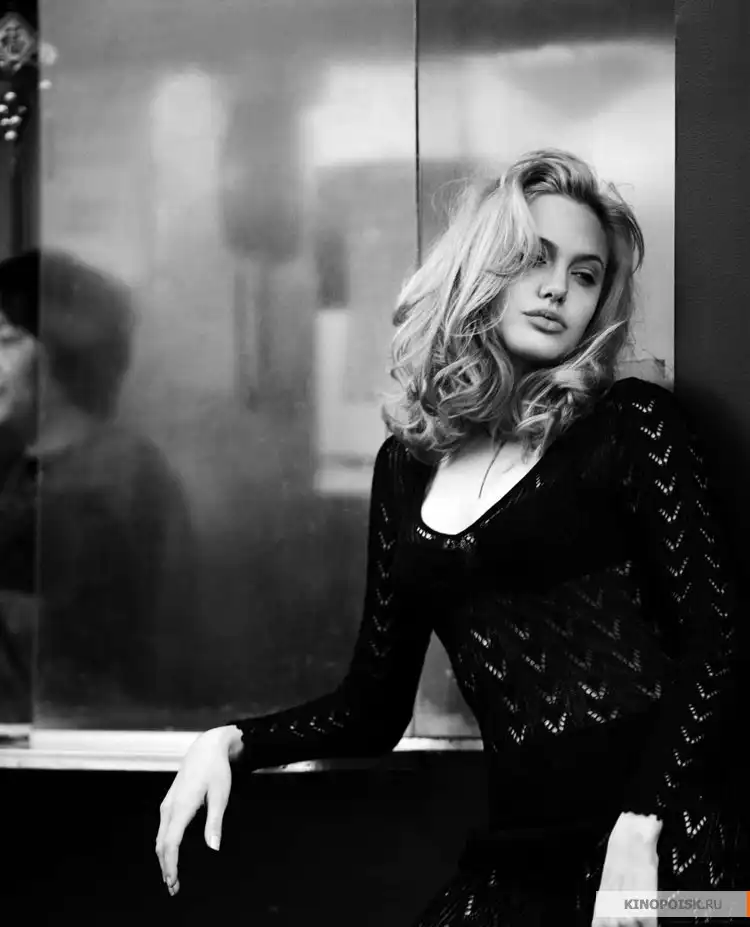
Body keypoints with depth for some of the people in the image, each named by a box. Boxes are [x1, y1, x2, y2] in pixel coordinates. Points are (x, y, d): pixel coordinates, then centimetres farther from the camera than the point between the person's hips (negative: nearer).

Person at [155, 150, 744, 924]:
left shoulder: (631, 424, 2)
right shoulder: (407, 462, 13)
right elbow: (374, 707, 17)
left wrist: (639, 829, -17)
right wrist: (233, 741, 1)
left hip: (659, 838, -3)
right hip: (518, 853, 3)